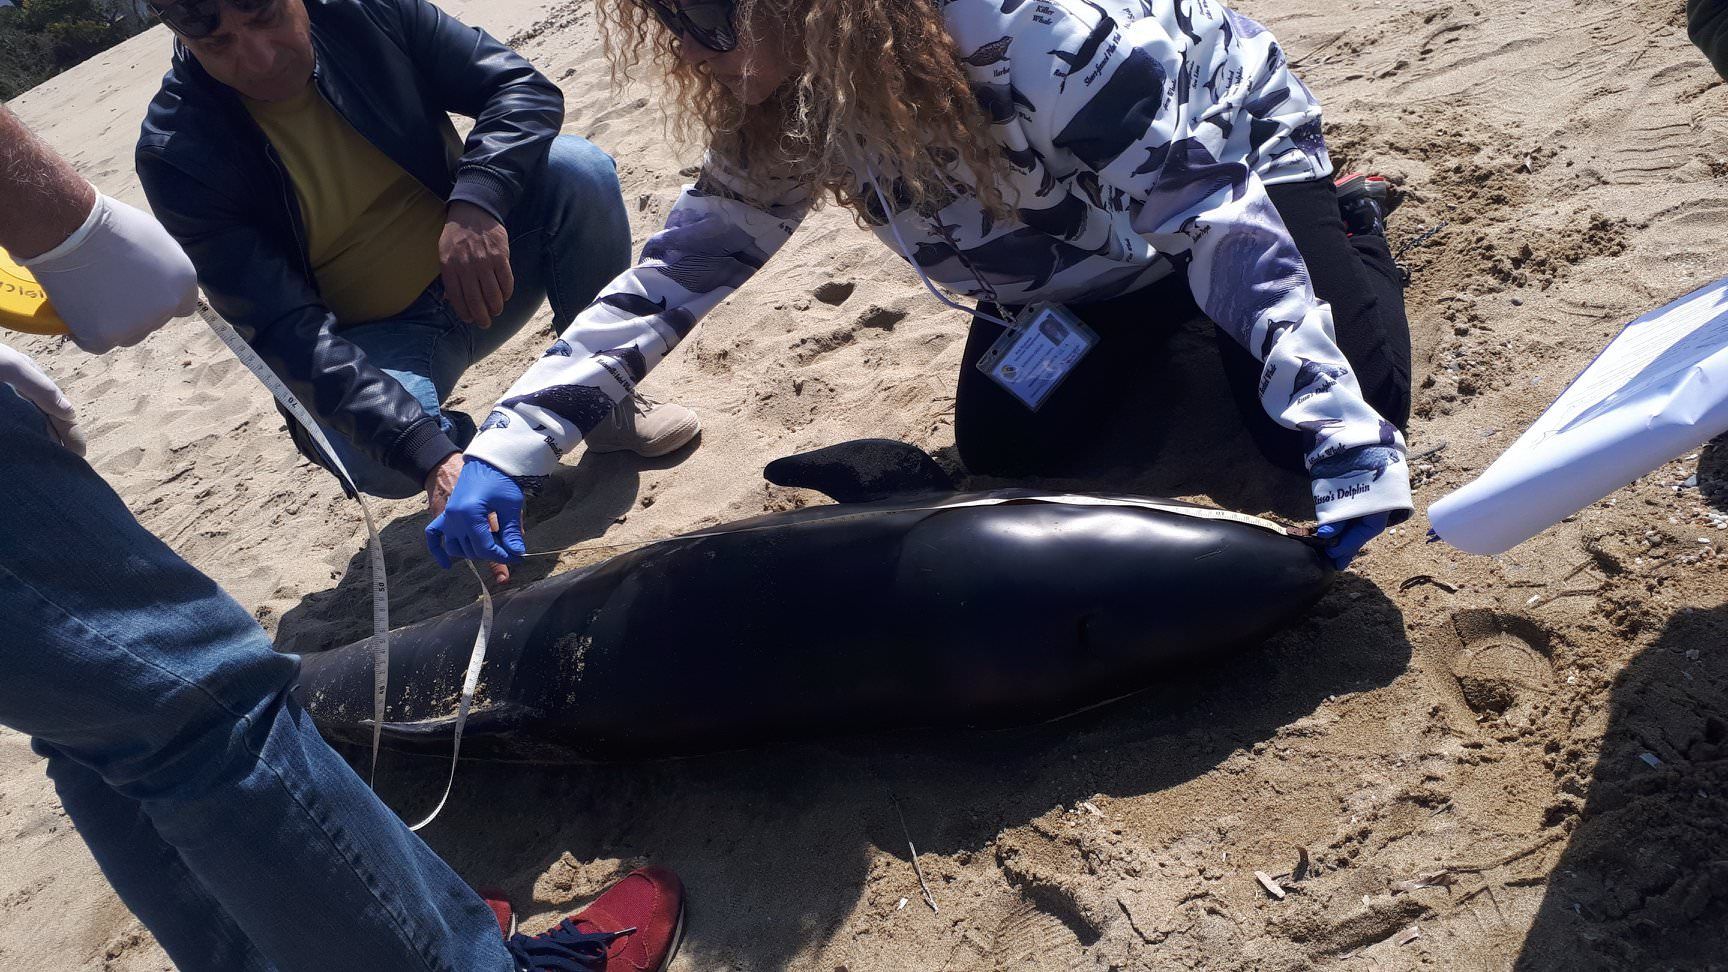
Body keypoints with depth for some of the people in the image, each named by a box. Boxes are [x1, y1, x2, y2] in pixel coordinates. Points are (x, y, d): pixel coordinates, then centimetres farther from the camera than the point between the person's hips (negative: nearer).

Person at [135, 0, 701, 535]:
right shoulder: (177, 156, -19)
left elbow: (526, 87, -9)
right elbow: (285, 334, -26)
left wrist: (475, 201, -31)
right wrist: (431, 456, -40)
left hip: (477, 267, 3)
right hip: (371, 341, -3)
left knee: (577, 168, -24)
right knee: (372, 458, -36)